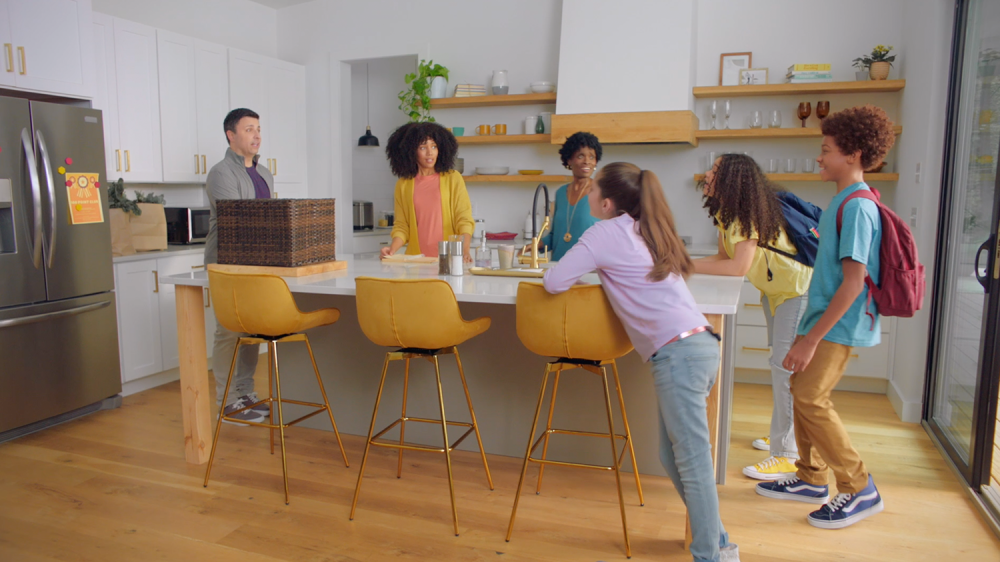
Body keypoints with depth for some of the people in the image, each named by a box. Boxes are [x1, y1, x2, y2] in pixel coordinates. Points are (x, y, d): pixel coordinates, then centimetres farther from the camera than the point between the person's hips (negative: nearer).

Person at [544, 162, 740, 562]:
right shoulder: (644, 231, 22)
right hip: (700, 344, 9)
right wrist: (596, 269, 23)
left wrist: (580, 272, 15)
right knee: (674, 457, 16)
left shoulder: (607, 231, -2)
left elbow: (554, 282, -4)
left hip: (678, 350, -9)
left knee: (692, 462, -3)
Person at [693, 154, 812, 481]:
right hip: (773, 290, 10)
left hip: (797, 289, -10)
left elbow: (739, 266, -36)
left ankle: (787, 455, -5)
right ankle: (785, 433, 32)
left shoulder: (753, 214, -28)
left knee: (786, 367, -11)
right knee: (780, 363, 17)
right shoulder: (726, 212, 0)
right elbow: (724, 257, -1)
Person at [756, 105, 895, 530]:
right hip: (825, 318, 10)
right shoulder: (845, 200, 12)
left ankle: (860, 489, 4)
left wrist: (812, 338, -23)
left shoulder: (857, 207, -19)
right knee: (803, 392, 12)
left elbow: (854, 281, -24)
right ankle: (811, 478, 26)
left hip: (839, 324, -10)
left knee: (810, 398, -11)